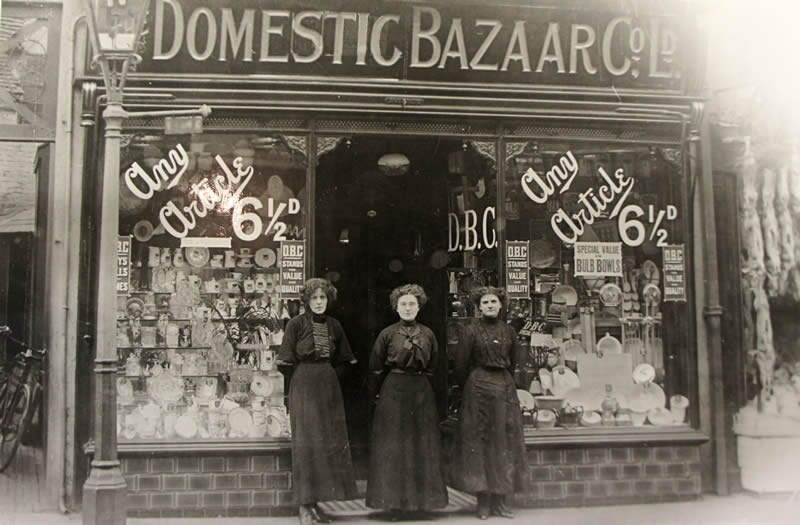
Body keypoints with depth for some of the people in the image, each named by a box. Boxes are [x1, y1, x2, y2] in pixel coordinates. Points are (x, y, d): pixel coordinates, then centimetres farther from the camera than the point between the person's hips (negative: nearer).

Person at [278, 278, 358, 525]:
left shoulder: (333, 325, 9)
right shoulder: (296, 324, -4)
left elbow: (345, 360, 18)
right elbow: (286, 361, -4)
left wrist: (332, 376, 7)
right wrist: (303, 380, -3)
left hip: (329, 386, 5)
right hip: (303, 386, -5)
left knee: (331, 442, 4)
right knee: (306, 442, -6)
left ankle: (315, 502, 15)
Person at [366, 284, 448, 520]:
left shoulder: (428, 334, 5)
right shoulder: (387, 334, -3)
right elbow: (375, 369, 2)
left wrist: (420, 383, 9)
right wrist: (395, 384, 5)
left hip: (422, 393, 3)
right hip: (393, 393, -3)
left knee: (423, 448, 6)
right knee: (393, 449, -1)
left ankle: (422, 501, 15)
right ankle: (395, 503, 6)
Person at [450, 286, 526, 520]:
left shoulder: (508, 330, 8)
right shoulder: (471, 330, -3)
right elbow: (461, 364, -1)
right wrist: (468, 388, 4)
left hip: (505, 387, 4)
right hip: (478, 388, -4)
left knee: (504, 443, 4)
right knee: (478, 442, -2)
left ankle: (499, 500, 11)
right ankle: (483, 501, 4)